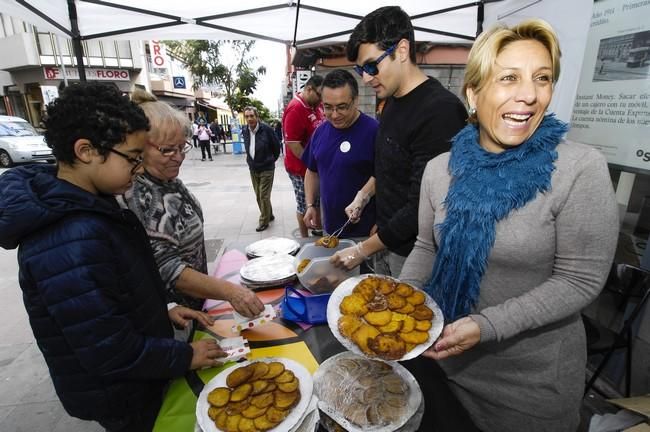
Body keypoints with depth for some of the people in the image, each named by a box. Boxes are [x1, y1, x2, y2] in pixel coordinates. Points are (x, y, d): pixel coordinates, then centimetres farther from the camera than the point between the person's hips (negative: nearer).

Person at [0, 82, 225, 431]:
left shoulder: (85, 205, -4)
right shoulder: (70, 244, -35)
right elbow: (112, 352, -30)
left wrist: (161, 311, 3)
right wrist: (185, 357, -18)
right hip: (118, 396, -8)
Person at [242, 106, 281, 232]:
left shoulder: (266, 129, -16)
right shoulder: (245, 131, 0)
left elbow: (276, 146, -5)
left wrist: (272, 160, 6)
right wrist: (251, 161, 16)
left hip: (266, 168, -6)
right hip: (253, 169, 6)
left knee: (264, 196, -4)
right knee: (258, 196, 13)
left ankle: (264, 221, 11)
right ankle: (269, 215, 31)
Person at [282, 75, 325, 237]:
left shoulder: (316, 105, 5)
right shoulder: (295, 109, -20)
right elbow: (292, 144, -23)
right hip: (302, 168, -8)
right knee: (304, 205, 6)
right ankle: (305, 239, 23)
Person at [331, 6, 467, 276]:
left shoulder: (441, 112, -23)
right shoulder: (392, 100, 6)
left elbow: (421, 207, -23)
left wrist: (364, 249, -16)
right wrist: (364, 194, 4)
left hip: (413, 252, -7)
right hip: (387, 240, 8)